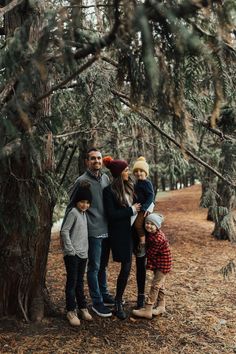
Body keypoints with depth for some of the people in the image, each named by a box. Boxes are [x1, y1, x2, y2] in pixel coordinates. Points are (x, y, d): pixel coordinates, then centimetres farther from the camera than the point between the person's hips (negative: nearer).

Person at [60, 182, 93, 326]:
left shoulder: (84, 213, 10)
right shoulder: (73, 213, -13)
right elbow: (64, 231, -17)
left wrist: (85, 250, 12)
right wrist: (70, 250, -16)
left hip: (83, 254, 7)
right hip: (73, 254, -7)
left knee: (80, 282, 16)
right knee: (72, 282, 0)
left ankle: (83, 307, 26)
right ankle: (71, 311, 9)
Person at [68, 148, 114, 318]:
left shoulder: (106, 178, 6)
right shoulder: (82, 181, -11)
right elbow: (72, 205, -6)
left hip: (107, 230, 6)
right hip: (93, 232, -6)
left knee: (103, 265, 19)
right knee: (94, 267, 4)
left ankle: (104, 294, 34)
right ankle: (97, 302, 17)